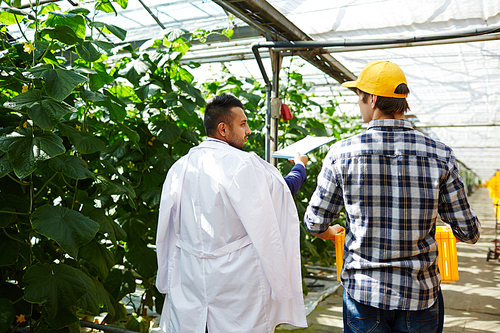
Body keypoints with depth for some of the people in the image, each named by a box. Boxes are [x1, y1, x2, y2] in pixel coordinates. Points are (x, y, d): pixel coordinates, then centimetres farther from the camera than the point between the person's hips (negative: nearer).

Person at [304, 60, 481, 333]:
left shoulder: (341, 153, -11)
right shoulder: (440, 154, -8)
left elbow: (315, 223, -3)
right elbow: (468, 232, -2)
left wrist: (330, 232, 20)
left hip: (363, 292, -1)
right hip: (421, 295, 1)